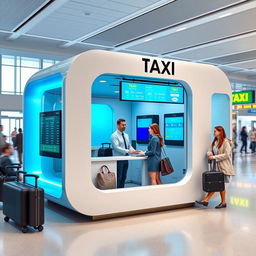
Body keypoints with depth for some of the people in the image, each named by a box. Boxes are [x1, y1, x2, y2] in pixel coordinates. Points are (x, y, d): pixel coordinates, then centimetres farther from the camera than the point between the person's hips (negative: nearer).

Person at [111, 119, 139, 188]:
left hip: (125, 159, 7)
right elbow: (116, 147, -22)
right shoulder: (114, 135, -11)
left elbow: (129, 146, 14)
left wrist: (134, 151, -8)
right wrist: (128, 151, -29)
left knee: (124, 177, 11)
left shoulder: (126, 135, 12)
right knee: (118, 177, -5)